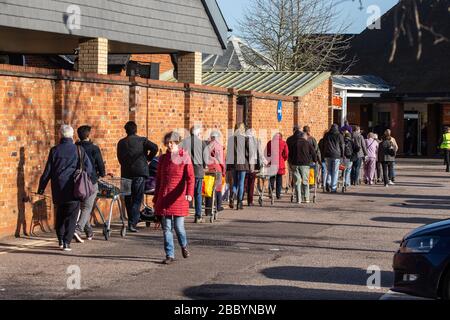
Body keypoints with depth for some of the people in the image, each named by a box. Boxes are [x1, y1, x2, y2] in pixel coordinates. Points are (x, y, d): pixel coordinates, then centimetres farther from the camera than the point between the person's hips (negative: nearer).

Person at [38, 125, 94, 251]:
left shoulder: (54, 150, 0)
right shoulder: (78, 150, -3)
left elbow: (47, 171, 2)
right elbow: (89, 169, -2)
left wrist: (41, 188, 10)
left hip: (58, 189, 2)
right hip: (73, 189, -2)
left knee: (60, 215, 18)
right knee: (71, 216, 2)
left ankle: (61, 241, 18)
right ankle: (66, 242, -6)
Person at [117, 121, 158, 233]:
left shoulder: (121, 143, 9)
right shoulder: (142, 140, 0)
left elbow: (119, 158, 11)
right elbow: (154, 148, -14)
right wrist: (149, 159, 1)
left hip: (126, 173, 3)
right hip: (140, 172, -3)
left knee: (128, 199, 15)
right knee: (137, 199, -2)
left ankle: (131, 221, 23)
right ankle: (132, 223, -13)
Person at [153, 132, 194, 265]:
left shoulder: (184, 157, -2)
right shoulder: (163, 158, 10)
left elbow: (190, 177, -11)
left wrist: (189, 193, -27)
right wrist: (155, 198, 16)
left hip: (179, 197, -3)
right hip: (164, 197, 3)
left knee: (178, 226, -3)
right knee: (167, 228, 1)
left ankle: (184, 246, 28)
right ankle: (170, 255, 7)